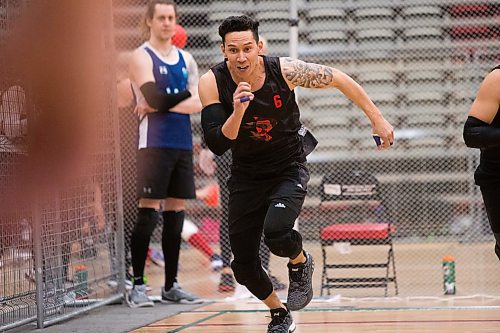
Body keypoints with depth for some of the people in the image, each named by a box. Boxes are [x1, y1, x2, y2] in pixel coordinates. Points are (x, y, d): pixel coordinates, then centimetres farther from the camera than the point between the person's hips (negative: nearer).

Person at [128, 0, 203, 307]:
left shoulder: (186, 59, 14)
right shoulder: (142, 57, -3)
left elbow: (199, 103, 1)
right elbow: (155, 98, -18)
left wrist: (163, 104, -11)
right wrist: (185, 94, -4)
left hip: (183, 144, 6)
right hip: (154, 143, -6)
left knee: (176, 214, 7)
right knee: (148, 214, -8)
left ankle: (171, 285, 12)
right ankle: (138, 285, -4)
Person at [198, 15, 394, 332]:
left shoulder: (284, 70, -22)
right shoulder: (212, 82, -19)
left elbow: (339, 79, -7)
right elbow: (217, 145, -24)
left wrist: (377, 119, -3)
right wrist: (238, 112, -41)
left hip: (289, 169, -3)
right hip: (247, 174, 3)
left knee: (276, 232, -31)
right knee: (244, 265, 3)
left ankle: (301, 262, 6)